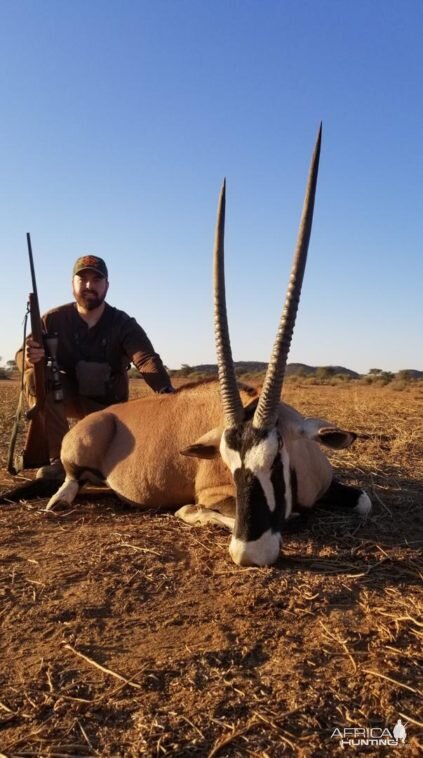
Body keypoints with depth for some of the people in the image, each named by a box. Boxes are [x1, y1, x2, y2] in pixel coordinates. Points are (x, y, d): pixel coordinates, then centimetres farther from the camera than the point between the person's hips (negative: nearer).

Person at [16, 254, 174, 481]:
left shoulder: (123, 324, -15)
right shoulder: (54, 319, -11)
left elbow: (148, 360, -31)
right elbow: (21, 355, -11)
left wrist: (167, 392, -52)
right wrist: (30, 358, -39)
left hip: (107, 404, -1)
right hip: (66, 395, 1)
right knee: (34, 375, -28)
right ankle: (57, 457, -20)